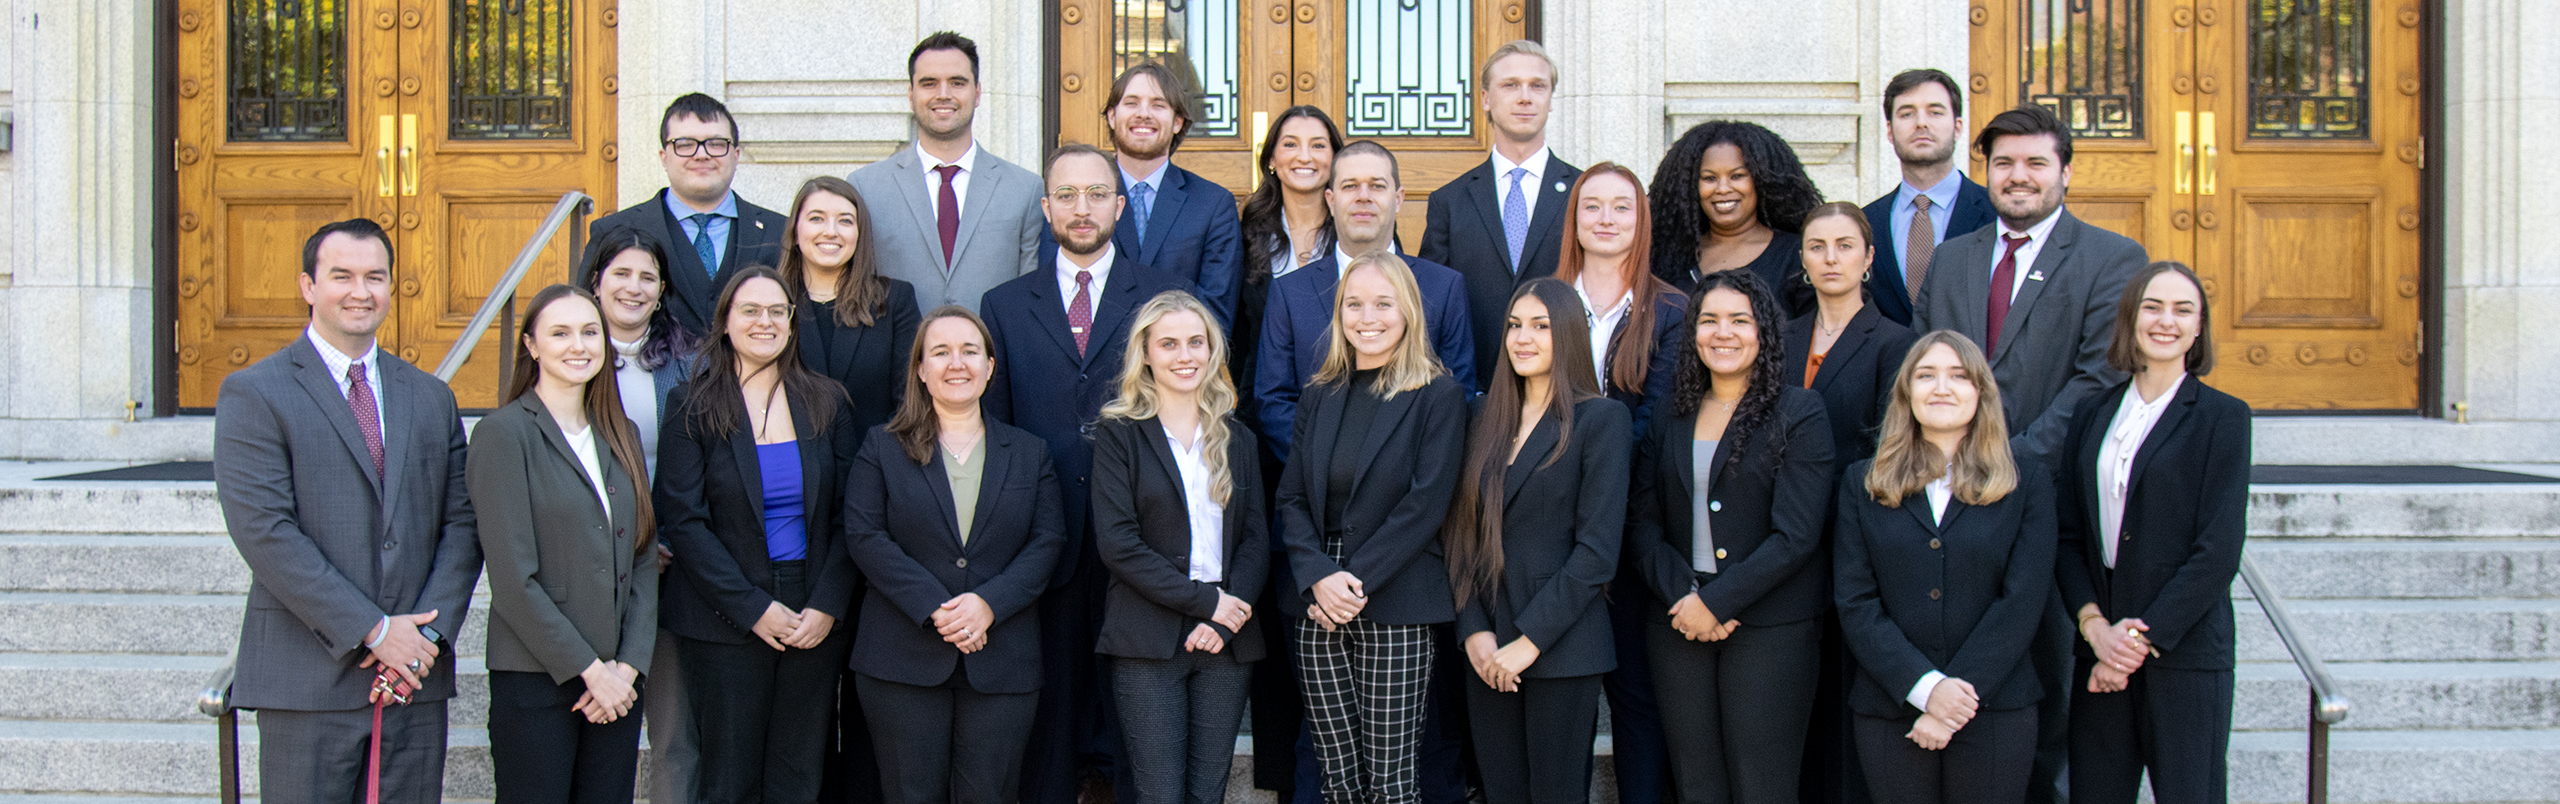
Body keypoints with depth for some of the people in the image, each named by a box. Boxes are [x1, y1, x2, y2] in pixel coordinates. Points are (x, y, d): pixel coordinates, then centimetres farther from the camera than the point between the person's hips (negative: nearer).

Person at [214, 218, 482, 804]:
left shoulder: (431, 398, 13)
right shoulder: (254, 393, -2)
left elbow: (461, 524, 9)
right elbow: (263, 531, -11)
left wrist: (428, 633, -6)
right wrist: (373, 630, -13)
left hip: (416, 676, 4)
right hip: (307, 680, -4)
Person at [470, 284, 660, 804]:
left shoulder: (620, 437, 13)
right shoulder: (504, 433, -6)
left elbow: (642, 561, 10)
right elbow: (513, 577, -12)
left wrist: (628, 665, -3)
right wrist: (589, 668, -11)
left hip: (617, 680, 5)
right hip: (535, 679, -5)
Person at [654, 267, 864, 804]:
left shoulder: (826, 404, 7)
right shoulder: (692, 409, -1)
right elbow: (683, 522, -6)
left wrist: (827, 605, -8)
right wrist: (753, 609, -12)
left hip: (817, 620, 2)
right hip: (727, 622, -2)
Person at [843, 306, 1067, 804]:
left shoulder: (1029, 453, 13)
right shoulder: (883, 448, 8)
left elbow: (1047, 542, 3)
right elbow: (865, 536, -4)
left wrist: (989, 603, -14)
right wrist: (934, 608, -15)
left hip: (1002, 664, 1)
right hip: (903, 663, -1)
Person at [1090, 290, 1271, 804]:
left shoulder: (1236, 438, 14)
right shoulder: (1119, 434, 1)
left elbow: (1256, 536, 9)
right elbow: (1116, 542, -8)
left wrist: (1227, 619, -8)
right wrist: (1205, 601, -13)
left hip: (1226, 643, 4)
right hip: (1148, 644, -4)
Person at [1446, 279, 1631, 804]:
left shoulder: (1601, 418, -4)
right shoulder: (1488, 420, 12)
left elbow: (1597, 550, -11)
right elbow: (1460, 533, 8)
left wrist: (1530, 641, -13)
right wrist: (1474, 630, -5)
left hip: (1561, 645, -5)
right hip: (1487, 649, 5)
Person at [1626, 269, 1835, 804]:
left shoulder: (1799, 414, -1)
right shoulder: (1672, 418, 12)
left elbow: (1795, 535, -9)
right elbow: (1642, 521, 6)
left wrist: (1717, 602, -13)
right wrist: (1680, 596, -10)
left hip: (1770, 627, -3)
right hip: (1678, 623, 4)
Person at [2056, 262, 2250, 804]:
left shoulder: (2221, 417, -2)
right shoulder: (2093, 414, 10)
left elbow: (2218, 552, -8)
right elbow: (2068, 536, 7)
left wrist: (2143, 640, -11)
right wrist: (2094, 624, -8)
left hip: (2185, 652, -4)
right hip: (2099, 655, 4)